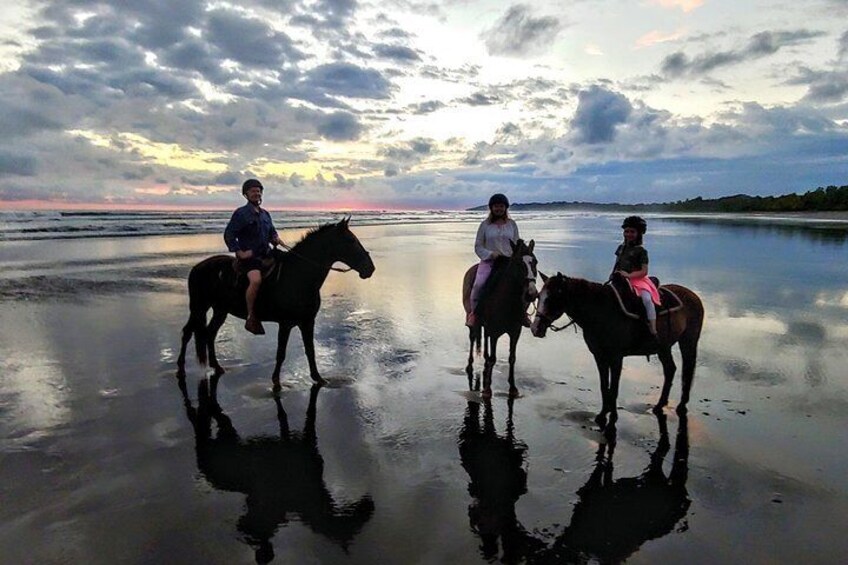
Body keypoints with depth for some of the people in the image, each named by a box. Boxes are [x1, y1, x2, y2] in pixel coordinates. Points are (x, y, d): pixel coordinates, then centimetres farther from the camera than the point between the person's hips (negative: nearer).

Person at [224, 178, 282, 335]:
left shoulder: (265, 214, 17)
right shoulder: (241, 213, -3)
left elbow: (272, 232, 28)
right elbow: (228, 235, -7)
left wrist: (276, 239, 5)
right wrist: (239, 252, -14)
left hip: (266, 253, 8)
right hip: (249, 256, -8)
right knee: (256, 280, -33)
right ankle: (251, 318, -22)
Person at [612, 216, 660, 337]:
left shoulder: (641, 251, -4)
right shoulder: (621, 247, 13)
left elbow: (644, 271, -10)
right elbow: (617, 265, 21)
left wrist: (629, 275, -22)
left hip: (638, 280, -6)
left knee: (647, 299, -30)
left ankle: (653, 332, -30)